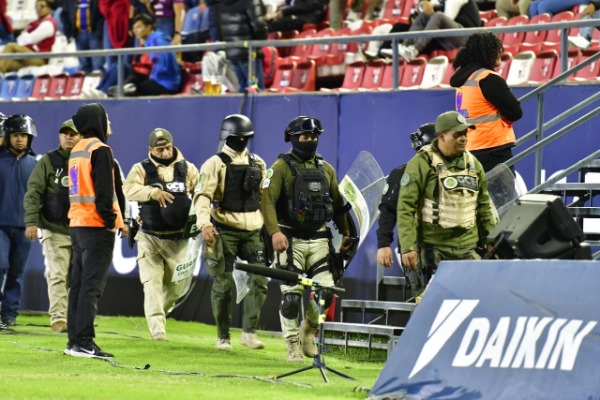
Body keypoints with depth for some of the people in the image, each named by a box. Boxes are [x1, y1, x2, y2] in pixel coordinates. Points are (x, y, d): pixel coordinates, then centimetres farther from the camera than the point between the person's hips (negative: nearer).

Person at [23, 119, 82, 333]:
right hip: (54, 230, -3)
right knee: (57, 276, -9)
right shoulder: (48, 161, 3)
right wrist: (31, 221, -13)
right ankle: (58, 319, -13)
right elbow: (33, 193, -2)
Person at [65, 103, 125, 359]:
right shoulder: (100, 150, -11)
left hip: (77, 224, 9)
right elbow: (103, 192, -18)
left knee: (78, 284, 11)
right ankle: (83, 342, -13)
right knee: (92, 286, -9)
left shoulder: (76, 151, 16)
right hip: (96, 225, -9)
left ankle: (74, 340, 11)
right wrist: (111, 220, -14)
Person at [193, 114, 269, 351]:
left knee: (259, 281, -7)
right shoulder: (216, 164, -3)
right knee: (223, 284, -1)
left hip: (252, 232, 4)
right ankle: (223, 337, 7)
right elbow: (202, 195, -13)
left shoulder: (257, 164, 14)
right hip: (225, 231, -4)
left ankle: (249, 332, -4)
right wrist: (204, 224, -28)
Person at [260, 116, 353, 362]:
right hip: (291, 239, -4)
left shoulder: (326, 170, 13)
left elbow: (338, 203, 22)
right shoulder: (282, 167, -4)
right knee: (291, 295, -5)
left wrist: (345, 233, 18)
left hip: (318, 238, 4)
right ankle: (293, 346, 7)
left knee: (325, 291, -6)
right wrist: (274, 232, -27)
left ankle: (308, 330, 19)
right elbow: (267, 201, -15)